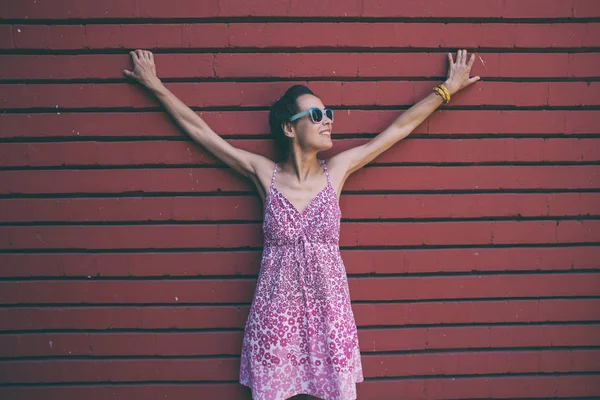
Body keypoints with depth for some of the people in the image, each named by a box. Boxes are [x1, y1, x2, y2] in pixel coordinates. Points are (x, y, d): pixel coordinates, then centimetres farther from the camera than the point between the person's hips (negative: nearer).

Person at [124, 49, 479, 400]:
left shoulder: (336, 170, -2)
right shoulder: (264, 174, -5)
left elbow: (400, 127, 4)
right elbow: (199, 129, 1)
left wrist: (447, 88, 10)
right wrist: (156, 86, 7)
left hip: (328, 309, 1)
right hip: (276, 309, -1)